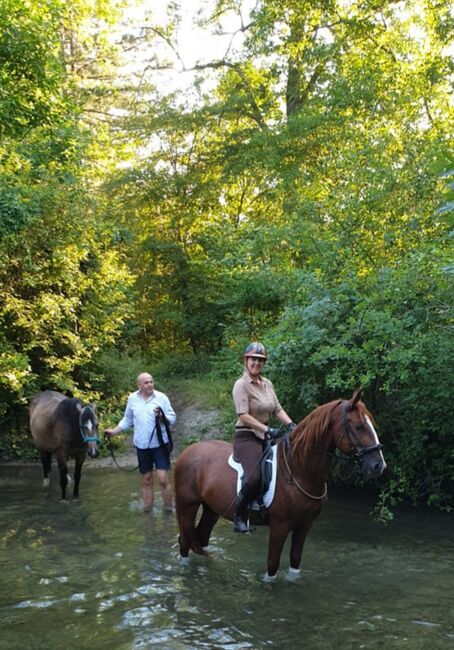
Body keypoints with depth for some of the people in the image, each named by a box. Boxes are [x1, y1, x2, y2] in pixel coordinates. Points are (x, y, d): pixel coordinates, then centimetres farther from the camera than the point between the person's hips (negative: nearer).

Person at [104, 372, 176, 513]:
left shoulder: (161, 397, -6)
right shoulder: (132, 399, 2)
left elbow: (173, 418, -6)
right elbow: (127, 420, 14)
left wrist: (162, 416, -24)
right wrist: (114, 431, 6)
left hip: (160, 444, -3)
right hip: (142, 446, 3)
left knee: (163, 479, -7)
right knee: (146, 480, 13)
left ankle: (169, 509, 7)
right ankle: (147, 508, 25)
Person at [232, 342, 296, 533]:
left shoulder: (267, 384, 12)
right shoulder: (241, 385, -10)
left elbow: (277, 409, 14)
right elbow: (244, 415, -18)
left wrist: (290, 424, -5)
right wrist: (267, 429, -24)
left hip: (266, 437, 8)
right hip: (246, 437, -8)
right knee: (255, 476, -29)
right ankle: (239, 515, -8)